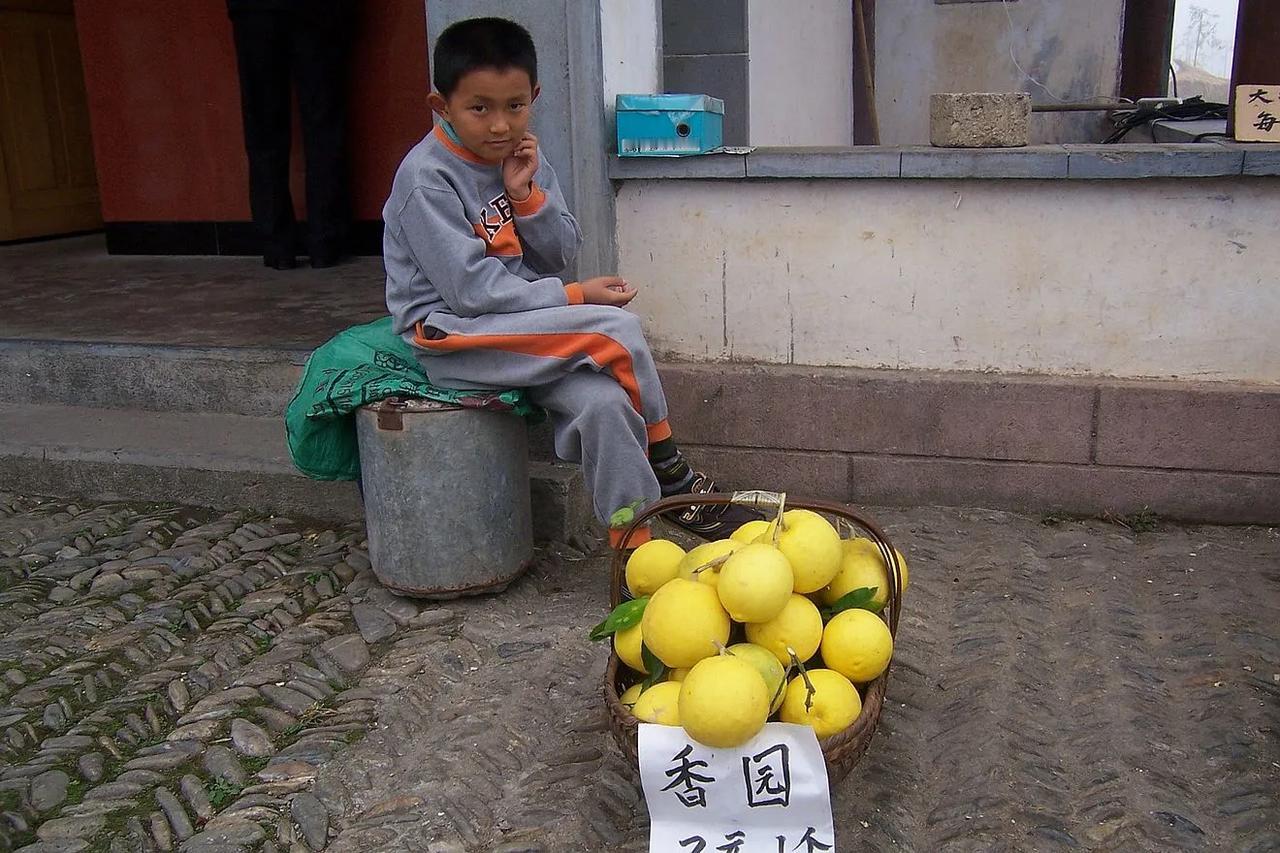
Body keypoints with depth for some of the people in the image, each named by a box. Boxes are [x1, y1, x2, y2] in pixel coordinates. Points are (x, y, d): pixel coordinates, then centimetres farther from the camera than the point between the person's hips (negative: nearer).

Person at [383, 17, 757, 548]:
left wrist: (526, 194, -12)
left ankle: (633, 547, -14)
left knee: (603, 402, -23)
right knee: (618, 330, -23)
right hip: (453, 338, -6)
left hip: (522, 329, 6)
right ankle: (673, 482, -8)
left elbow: (561, 254, 5)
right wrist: (575, 298, -17)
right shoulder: (427, 179, -14)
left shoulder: (521, 157, 6)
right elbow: (470, 288, -19)